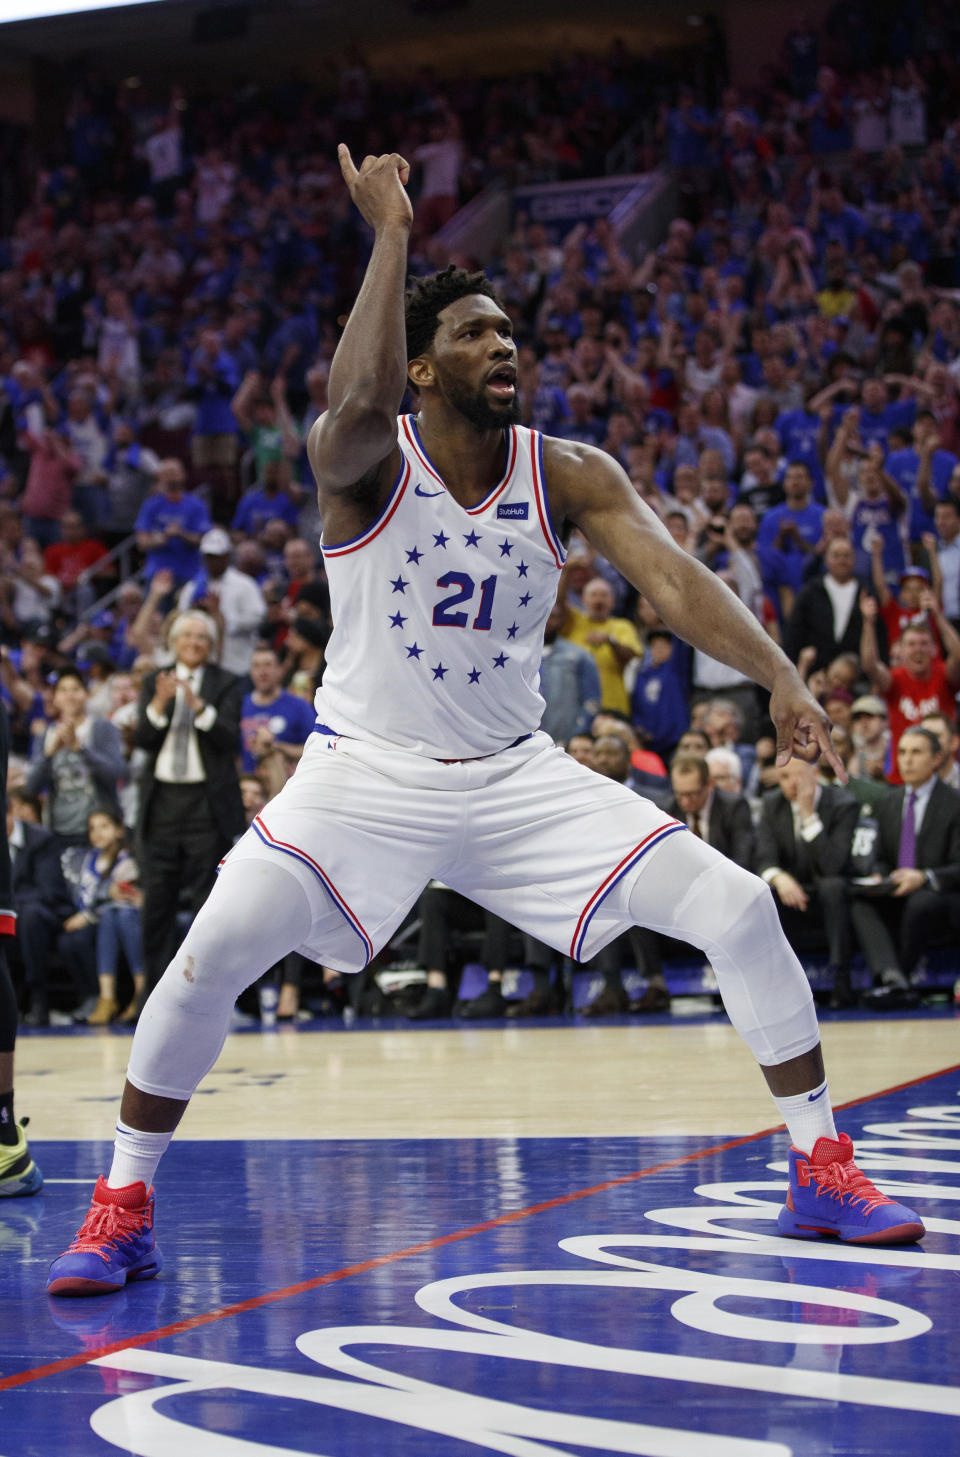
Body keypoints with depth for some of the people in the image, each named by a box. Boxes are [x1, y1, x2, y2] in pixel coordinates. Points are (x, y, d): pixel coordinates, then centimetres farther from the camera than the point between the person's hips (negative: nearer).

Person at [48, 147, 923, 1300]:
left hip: (520, 775, 3)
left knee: (738, 910, -9)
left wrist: (779, 678, -31)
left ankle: (822, 1174, 7)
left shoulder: (567, 476, -3)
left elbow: (670, 577, -16)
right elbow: (358, 401, -38)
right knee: (213, 951, -22)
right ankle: (123, 1209, -1)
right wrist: (390, 231, -31)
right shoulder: (366, 460, -13)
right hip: (367, 773, -3)